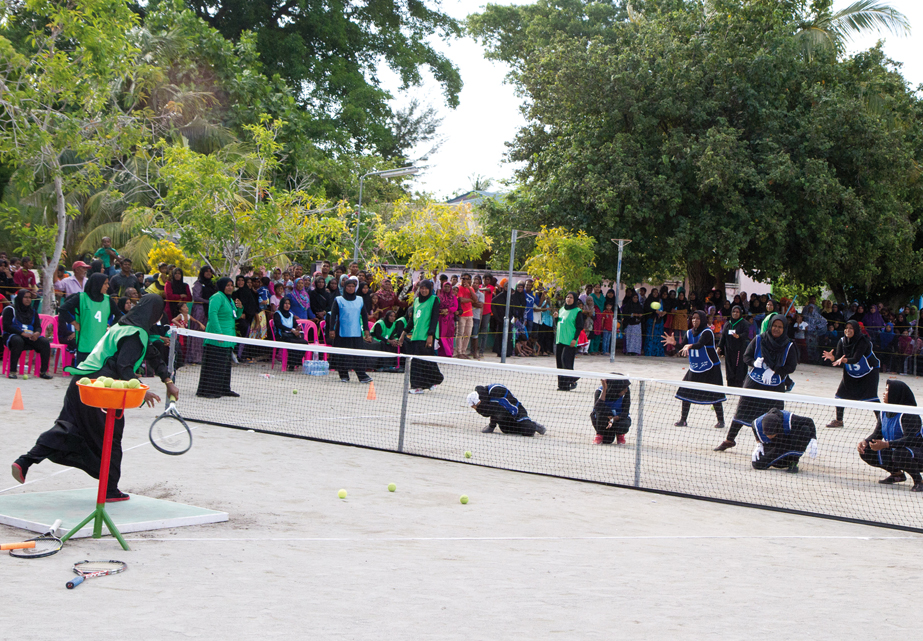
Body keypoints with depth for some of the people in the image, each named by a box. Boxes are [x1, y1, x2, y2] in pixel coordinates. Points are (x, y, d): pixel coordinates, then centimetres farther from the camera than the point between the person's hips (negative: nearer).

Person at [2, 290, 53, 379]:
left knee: (45, 342, -23)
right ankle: (12, 371, -34)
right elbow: (6, 326, -9)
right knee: (18, 341, -40)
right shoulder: (10, 310, 2)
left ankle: (44, 371, -19)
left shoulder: (33, 312, 20)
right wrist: (22, 333, -21)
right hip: (12, 335, -5)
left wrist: (37, 333, -14)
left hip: (30, 337, 5)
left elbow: (38, 326, 13)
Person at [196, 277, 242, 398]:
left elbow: (235, 317, 26)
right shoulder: (217, 297, -10)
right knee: (214, 364, -9)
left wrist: (240, 308, 4)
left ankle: (224, 389, 19)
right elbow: (212, 314, -22)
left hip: (227, 338, 10)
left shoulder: (230, 299, 19)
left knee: (225, 364, 12)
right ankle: (206, 390, -8)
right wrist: (219, 332, -29)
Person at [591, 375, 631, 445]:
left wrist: (613, 420, -37)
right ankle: (600, 434, -2)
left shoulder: (626, 391, -19)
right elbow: (597, 408, -40)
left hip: (618, 418, 2)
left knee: (624, 425, -33)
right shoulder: (600, 391, -23)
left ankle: (620, 434, 3)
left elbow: (625, 412, -20)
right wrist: (604, 390, -44)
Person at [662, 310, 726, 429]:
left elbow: (700, 344, -34)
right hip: (694, 369, 6)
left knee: (714, 395, -4)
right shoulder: (689, 333, 5)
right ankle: (683, 420, 8)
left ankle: (721, 421, 9)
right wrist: (674, 343, -17)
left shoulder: (707, 332, -15)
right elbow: (682, 352, 1)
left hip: (710, 369, -6)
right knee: (685, 392, -1)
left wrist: (689, 346, -52)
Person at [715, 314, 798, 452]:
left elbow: (792, 366, -6)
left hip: (775, 387, -1)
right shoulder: (759, 340, -3)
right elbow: (746, 356, 2)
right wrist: (755, 362, -20)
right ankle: (729, 440, 19)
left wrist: (774, 372, -19)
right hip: (754, 383, 1)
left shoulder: (788, 346, -5)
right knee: (742, 412, 5)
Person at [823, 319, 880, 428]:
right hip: (851, 373, 5)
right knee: (841, 394, 2)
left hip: (869, 372, -5)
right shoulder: (842, 341, -10)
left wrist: (844, 360, -53)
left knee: (871, 397, -17)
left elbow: (856, 359, -35)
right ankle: (839, 420, 18)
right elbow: (838, 358, -14)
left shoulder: (863, 341, -26)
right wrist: (832, 357, -37)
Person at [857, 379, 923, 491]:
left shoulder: (908, 414, -23)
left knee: (900, 454, -41)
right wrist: (865, 441, -20)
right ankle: (897, 474, 13)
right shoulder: (884, 412, 3)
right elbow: (877, 433, 2)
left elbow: (910, 439, -33)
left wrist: (886, 444, -43)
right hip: (894, 451, 8)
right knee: (866, 452, -7)